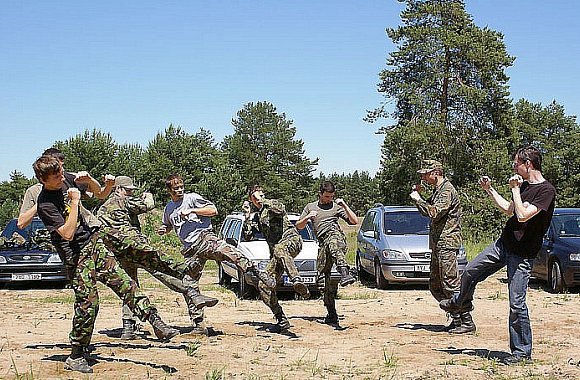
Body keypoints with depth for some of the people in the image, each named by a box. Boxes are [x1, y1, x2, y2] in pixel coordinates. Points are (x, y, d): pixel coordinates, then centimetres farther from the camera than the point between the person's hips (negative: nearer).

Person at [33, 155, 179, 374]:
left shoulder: (65, 181, 5)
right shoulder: (45, 204, -17)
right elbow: (67, 233, -24)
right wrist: (74, 202, -24)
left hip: (93, 241, 7)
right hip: (76, 255, -7)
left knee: (125, 284, 0)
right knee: (87, 304, -8)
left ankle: (157, 324, 1)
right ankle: (75, 358, 4)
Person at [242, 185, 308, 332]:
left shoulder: (273, 204, 8)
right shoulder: (255, 214, 24)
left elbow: (280, 208, -17)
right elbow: (247, 236, 15)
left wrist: (262, 201, -10)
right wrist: (247, 216, 8)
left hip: (291, 239, -7)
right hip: (275, 251, 7)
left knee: (280, 249, -44)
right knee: (264, 286, -4)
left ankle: (297, 282, -65)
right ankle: (282, 320, 2)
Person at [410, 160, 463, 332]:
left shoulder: (447, 190, -13)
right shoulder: (438, 190, 19)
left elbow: (434, 212, -24)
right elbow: (427, 212, 26)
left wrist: (418, 199, -12)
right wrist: (417, 196, 12)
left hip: (447, 243, -10)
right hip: (437, 245, 11)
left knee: (450, 284, -10)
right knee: (435, 286, 11)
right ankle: (456, 318, 17)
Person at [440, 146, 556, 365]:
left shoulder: (546, 190, -17)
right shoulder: (525, 185, 9)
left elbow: (522, 215, -27)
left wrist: (515, 189, -18)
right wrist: (489, 190, 23)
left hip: (522, 255, -8)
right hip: (503, 243, 8)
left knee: (516, 303, -7)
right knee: (470, 272, 16)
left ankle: (522, 351, 6)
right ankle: (461, 302, 45)